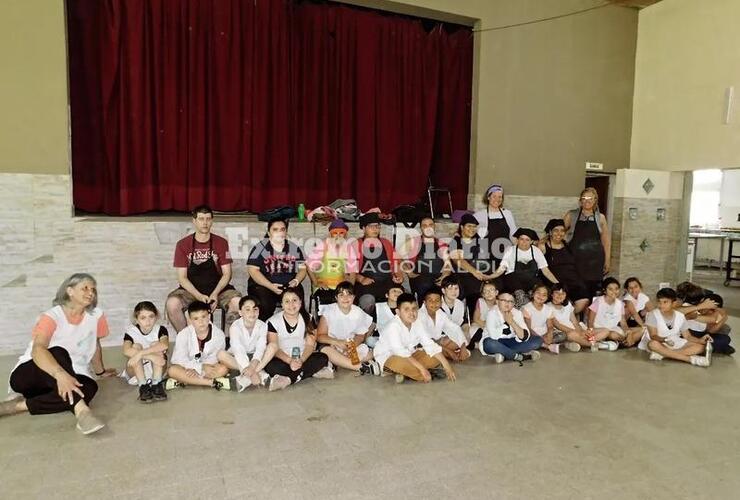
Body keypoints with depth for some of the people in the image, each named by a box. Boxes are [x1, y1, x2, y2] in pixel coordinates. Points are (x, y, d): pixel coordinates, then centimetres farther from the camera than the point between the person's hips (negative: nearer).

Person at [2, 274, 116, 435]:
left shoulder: (96, 315, -3)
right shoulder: (52, 317, -15)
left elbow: (95, 345, 13)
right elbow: (37, 350, -32)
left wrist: (100, 372, 24)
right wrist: (60, 374, -50)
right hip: (27, 374, -4)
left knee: (89, 388, -29)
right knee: (59, 353, -34)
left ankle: (19, 405, -22)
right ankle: (81, 410, -45)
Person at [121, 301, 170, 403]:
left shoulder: (160, 329, -13)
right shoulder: (131, 331, -14)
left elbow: (164, 345, -36)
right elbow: (127, 351, -35)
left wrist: (141, 353, -44)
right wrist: (151, 356, -43)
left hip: (156, 370, 0)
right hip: (136, 372, 0)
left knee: (155, 345, -24)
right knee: (136, 346, -24)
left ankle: (157, 384, -29)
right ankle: (143, 386, -31)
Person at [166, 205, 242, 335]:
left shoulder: (221, 243, 3)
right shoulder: (182, 245, 1)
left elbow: (227, 273, 1)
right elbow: (182, 277, -3)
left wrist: (215, 294, -16)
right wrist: (199, 296, -18)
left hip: (218, 289, 0)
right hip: (191, 290, 0)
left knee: (237, 302, -29)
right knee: (172, 303, -30)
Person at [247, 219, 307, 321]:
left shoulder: (294, 248, 13)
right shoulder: (260, 248, 2)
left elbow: (302, 268, 14)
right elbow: (252, 270, -5)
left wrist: (296, 281, -8)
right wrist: (271, 286, -15)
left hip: (289, 286, 2)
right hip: (263, 286, -2)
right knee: (265, 306, -31)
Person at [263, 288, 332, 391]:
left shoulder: (308, 319, 2)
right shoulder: (273, 321, -4)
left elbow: (310, 345, -4)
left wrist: (301, 360, -23)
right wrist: (290, 361, -26)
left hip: (303, 358, 2)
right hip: (283, 359, -2)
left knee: (323, 358, -25)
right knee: (270, 366, -33)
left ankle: (287, 379, -28)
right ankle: (313, 372, -29)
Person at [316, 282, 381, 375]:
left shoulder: (358, 312, -5)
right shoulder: (329, 311, -13)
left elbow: (360, 335, 1)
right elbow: (320, 336, -13)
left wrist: (353, 344, -21)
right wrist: (338, 342, -29)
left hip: (351, 346, 3)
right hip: (331, 344, -3)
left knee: (369, 353, -19)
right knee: (324, 350, -35)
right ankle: (361, 367, -31)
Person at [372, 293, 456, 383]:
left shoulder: (417, 324, -6)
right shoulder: (393, 326, -27)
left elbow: (430, 345, -7)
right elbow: (400, 352, -34)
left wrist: (447, 366, -14)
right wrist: (422, 368, -37)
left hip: (408, 355, 8)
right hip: (388, 356, -8)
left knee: (435, 358, -6)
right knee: (400, 363, -41)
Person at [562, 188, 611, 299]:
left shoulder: (600, 218, 8)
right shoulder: (571, 215, 5)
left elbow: (606, 240, 11)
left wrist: (607, 260, 8)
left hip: (595, 261, 1)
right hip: (575, 259, -1)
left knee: (593, 290, 2)